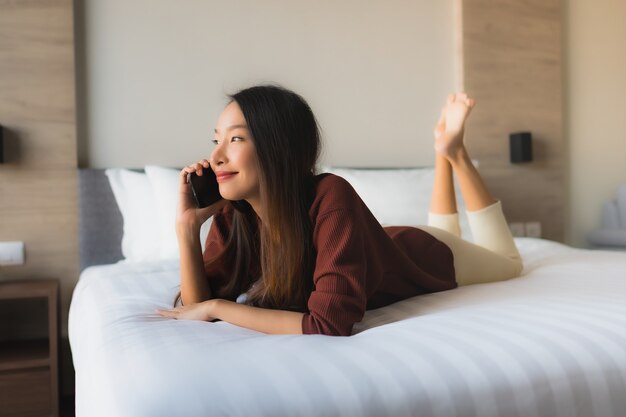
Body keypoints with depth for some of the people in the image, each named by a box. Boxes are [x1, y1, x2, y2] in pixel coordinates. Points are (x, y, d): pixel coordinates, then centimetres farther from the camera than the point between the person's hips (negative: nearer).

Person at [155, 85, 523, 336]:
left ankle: (452, 152, 30)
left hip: (424, 255, -4)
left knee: (508, 261, 30)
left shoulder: (330, 198, -44)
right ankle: (445, 153, 39)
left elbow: (330, 325, -47)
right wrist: (188, 226, -36)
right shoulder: (232, 214, -26)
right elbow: (201, 304, -22)